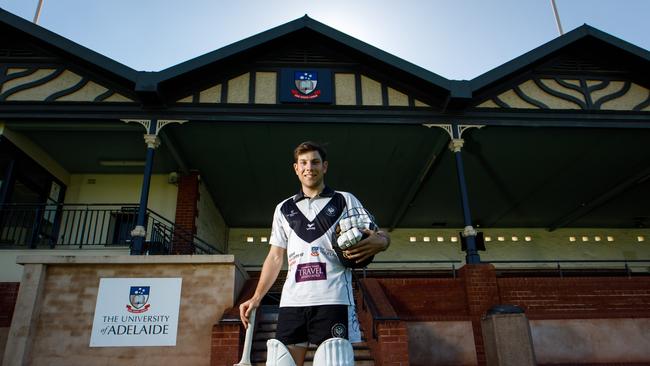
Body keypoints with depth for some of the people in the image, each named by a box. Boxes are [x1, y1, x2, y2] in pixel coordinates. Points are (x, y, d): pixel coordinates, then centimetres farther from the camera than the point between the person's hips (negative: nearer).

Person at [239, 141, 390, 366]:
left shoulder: (345, 201, 12)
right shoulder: (284, 209, 20)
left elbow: (380, 236, 9)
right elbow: (275, 257, 20)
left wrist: (379, 243, -16)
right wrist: (256, 298, 12)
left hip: (333, 299, -2)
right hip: (292, 301, 3)